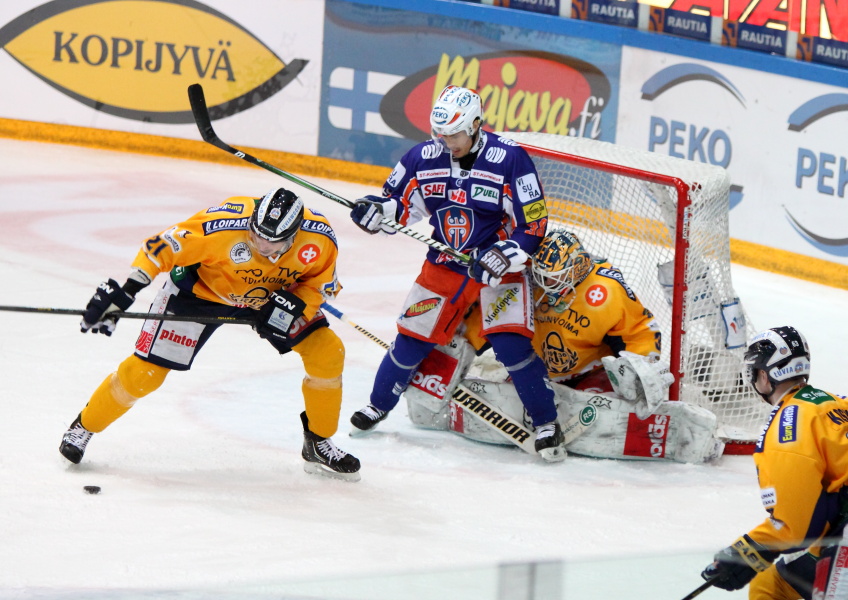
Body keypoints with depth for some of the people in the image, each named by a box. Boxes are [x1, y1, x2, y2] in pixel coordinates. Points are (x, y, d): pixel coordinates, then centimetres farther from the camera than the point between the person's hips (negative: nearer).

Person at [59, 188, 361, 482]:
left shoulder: (319, 238, -28)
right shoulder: (221, 226, -40)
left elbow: (321, 283, -10)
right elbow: (162, 247, -31)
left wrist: (293, 304, -28)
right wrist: (122, 291, -37)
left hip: (270, 296, 4)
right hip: (201, 288, -3)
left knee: (327, 352, -8)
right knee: (145, 370, -9)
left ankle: (319, 444, 12)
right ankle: (84, 426, 16)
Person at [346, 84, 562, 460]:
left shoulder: (509, 160, -18)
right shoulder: (424, 158, -4)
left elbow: (533, 224, -16)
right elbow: (398, 201, 11)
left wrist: (501, 258, -27)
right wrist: (374, 211, -11)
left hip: (499, 270, -4)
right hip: (443, 267, 4)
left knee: (510, 343, -19)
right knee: (412, 338, 8)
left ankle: (545, 423, -6)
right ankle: (379, 405, 32)